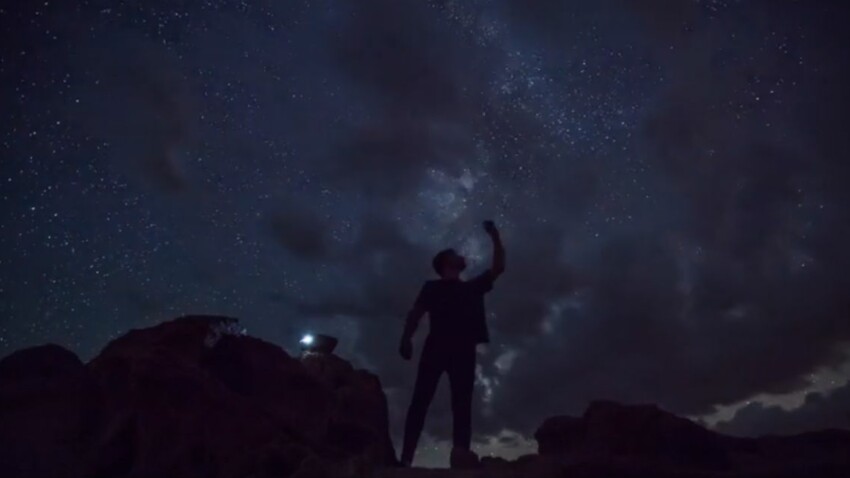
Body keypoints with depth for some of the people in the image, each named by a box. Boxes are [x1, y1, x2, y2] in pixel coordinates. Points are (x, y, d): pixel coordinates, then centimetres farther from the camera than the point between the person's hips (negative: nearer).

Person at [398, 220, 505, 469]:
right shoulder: (432, 287, 20)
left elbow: (498, 267, 26)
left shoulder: (472, 286, 29)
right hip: (437, 345, -3)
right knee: (421, 399, -13)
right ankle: (406, 457, -19)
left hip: (464, 349, 3)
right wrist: (406, 338, -9)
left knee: (462, 402, -10)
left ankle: (461, 455, -22)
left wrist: (495, 236, 25)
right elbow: (416, 313, 8)